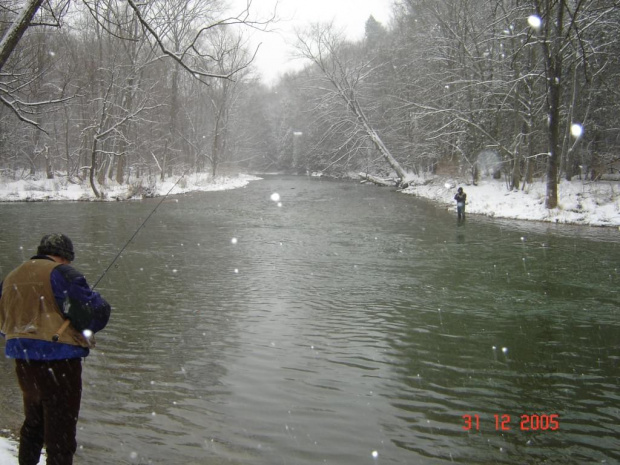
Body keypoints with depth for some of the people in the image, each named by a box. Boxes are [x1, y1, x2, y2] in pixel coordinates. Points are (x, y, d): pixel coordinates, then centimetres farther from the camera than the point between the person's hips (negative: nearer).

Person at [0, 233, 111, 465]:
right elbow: (94, 315, -16)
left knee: (33, 425, 27)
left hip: (23, 365, 7)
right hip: (59, 365, -7)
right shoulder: (61, 273, -12)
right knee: (60, 436, 1)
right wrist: (99, 303, 5)